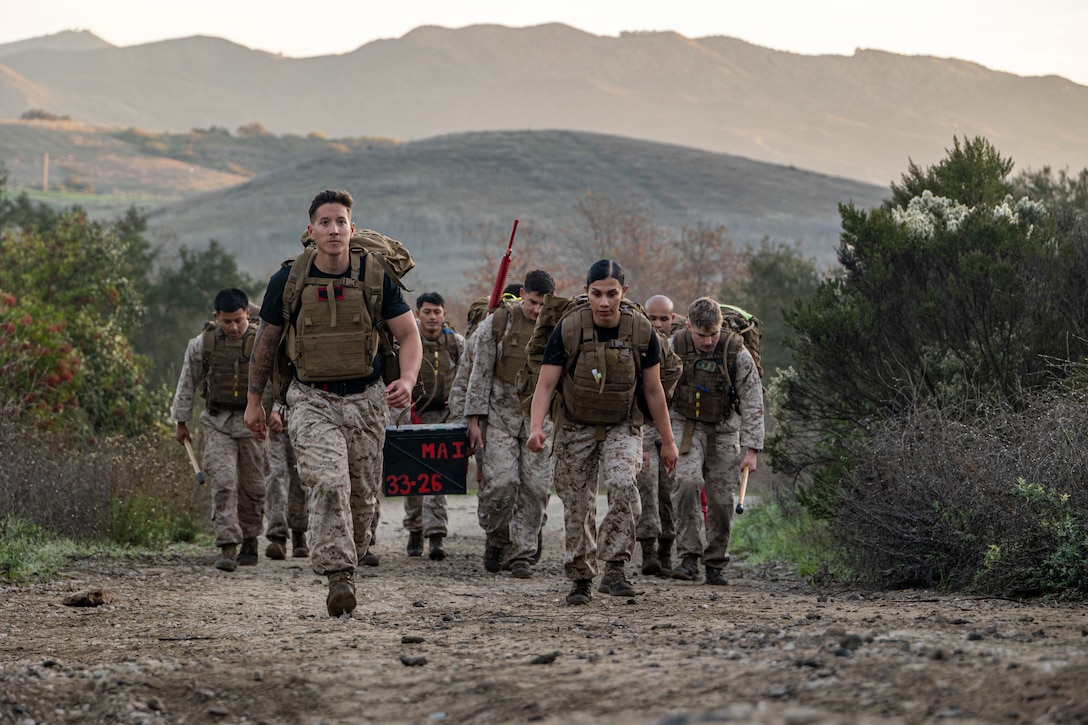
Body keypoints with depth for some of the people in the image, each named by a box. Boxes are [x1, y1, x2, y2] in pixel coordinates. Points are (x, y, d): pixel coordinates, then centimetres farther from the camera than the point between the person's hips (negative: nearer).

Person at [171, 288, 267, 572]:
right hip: (217, 423, 0)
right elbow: (187, 383, 9)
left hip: (251, 423, 1)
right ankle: (227, 547, -18)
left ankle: (249, 543, 22)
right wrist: (182, 422, 12)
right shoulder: (202, 344, 0)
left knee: (252, 487, 6)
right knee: (223, 484, -13)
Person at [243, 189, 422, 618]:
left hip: (366, 400, 2)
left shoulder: (375, 277, -4)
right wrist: (254, 400, 15)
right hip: (312, 401, -2)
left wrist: (407, 381, -21)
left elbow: (408, 334, -2)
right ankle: (338, 578, -25)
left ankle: (350, 561, 34)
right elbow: (266, 341, 10)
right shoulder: (289, 281, -4)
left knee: (362, 495, 8)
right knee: (328, 483, -22)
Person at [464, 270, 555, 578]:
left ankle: (523, 555, 5)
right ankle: (496, 539, 13)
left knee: (536, 486, -4)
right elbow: (480, 373, 1)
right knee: (500, 482, -12)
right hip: (501, 414, -1)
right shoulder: (497, 323, -2)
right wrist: (474, 420, -3)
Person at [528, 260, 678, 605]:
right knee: (578, 506, 3)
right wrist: (536, 426, -28)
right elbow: (546, 383, -12)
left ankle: (614, 570, -22)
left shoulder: (641, 330, -9)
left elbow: (653, 390, 1)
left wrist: (667, 441, 5)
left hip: (622, 427, 0)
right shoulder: (568, 329, -13)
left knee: (622, 483, -26)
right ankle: (581, 579, 19)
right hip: (576, 428, 1)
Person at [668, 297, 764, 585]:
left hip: (724, 429, 0)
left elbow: (753, 404, -10)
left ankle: (715, 564, 13)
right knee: (688, 482, -23)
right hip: (687, 424, 0)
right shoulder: (674, 349, -11)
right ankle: (689, 558, -21)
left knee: (721, 498, -2)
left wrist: (751, 450, -14)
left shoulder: (737, 353, -14)